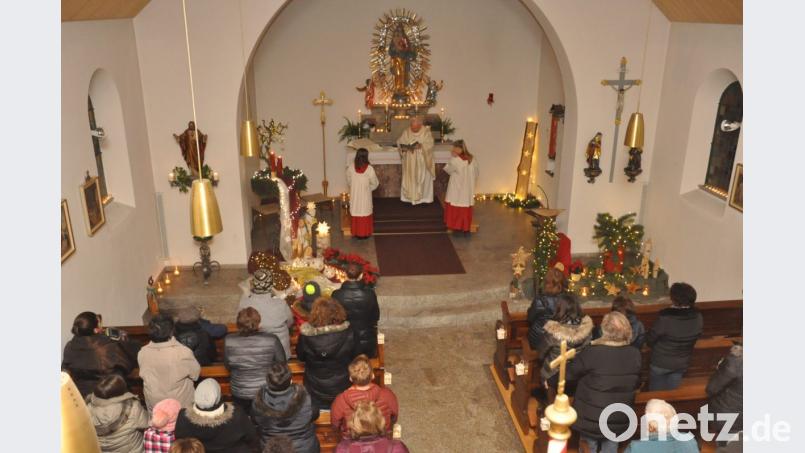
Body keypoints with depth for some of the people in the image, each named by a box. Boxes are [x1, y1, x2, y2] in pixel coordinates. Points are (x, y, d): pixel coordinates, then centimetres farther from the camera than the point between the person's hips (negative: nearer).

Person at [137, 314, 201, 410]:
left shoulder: (142, 353, -18)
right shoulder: (183, 352, -29)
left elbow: (143, 375, 0)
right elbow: (195, 373, -12)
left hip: (153, 404, 3)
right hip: (180, 404, -3)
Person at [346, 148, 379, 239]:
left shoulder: (351, 168, -9)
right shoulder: (369, 169, -17)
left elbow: (348, 182, 4)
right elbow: (375, 183, -7)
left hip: (354, 195, 2)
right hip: (365, 196, -2)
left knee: (355, 213, 14)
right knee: (365, 213, 11)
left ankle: (356, 233, 22)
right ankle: (365, 233, 17)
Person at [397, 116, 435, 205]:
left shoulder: (426, 132, -9)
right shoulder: (406, 132, -2)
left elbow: (429, 144, -16)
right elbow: (399, 142, -1)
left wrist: (421, 145, -31)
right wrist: (405, 146, -21)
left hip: (422, 160, -2)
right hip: (409, 161, 2)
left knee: (422, 178, 6)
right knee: (409, 178, 5)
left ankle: (424, 197, 17)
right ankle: (409, 196, 16)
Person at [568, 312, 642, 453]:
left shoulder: (591, 353, -24)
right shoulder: (635, 355, -10)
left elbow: (569, 374, -10)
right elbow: (636, 384, 6)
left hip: (591, 419, -3)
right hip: (619, 420, 3)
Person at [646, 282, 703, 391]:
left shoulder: (665, 318, -31)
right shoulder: (697, 317, -16)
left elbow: (649, 340, -19)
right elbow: (697, 337, 2)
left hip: (661, 363, -4)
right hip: (682, 363, 4)